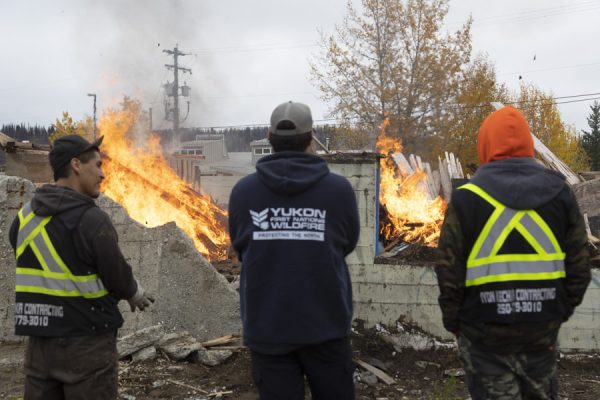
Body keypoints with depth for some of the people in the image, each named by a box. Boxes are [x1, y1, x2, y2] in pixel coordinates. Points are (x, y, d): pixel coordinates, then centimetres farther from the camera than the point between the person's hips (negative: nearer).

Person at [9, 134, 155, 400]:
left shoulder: (24, 216, 3)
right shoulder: (92, 220, -16)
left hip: (39, 342, 6)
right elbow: (118, 277, -9)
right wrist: (136, 296, 11)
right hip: (87, 342, -6)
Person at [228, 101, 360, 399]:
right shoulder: (339, 189, -9)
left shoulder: (243, 191, -6)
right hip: (325, 324, -1)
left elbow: (240, 250, 5)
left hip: (266, 328, 1)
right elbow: (347, 244, 5)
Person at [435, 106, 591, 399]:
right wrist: (562, 311, 15)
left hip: (485, 331, -3)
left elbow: (450, 271, -9)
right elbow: (579, 266, 3)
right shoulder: (559, 192, 0)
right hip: (542, 328, 3)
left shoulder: (467, 197, -9)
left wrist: (453, 322, 5)